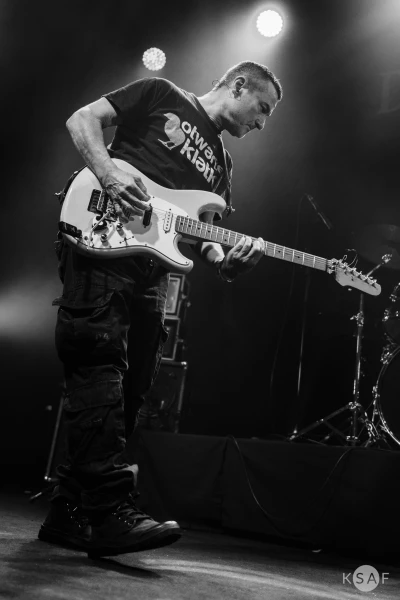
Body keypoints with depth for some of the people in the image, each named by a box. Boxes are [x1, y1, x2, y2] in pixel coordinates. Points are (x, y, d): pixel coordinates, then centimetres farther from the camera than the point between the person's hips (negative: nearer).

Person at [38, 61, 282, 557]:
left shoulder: (220, 164, 26)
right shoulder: (162, 96, 11)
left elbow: (197, 234, 18)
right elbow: (82, 119, 4)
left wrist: (224, 261, -6)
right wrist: (109, 175, -15)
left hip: (152, 267, 7)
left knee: (129, 386, 0)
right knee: (100, 361, -18)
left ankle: (71, 512, 8)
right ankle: (111, 510, -19)